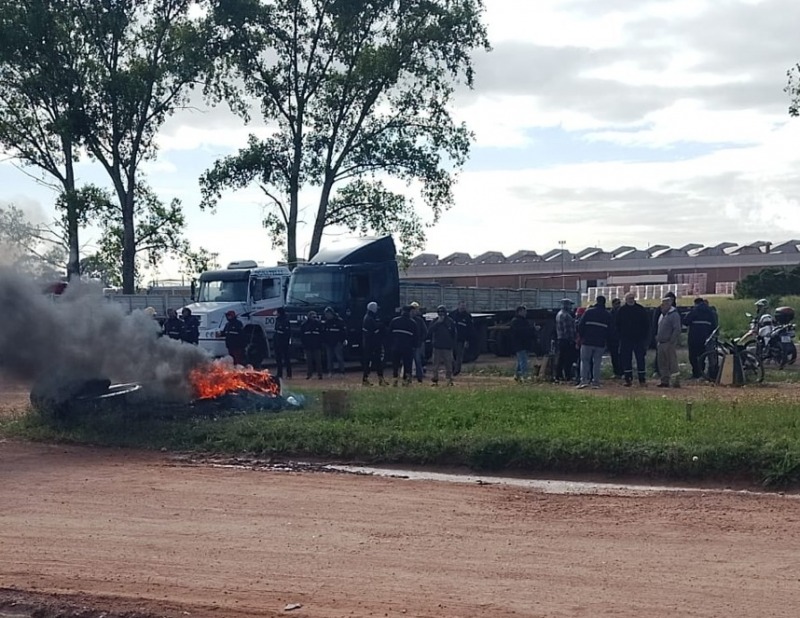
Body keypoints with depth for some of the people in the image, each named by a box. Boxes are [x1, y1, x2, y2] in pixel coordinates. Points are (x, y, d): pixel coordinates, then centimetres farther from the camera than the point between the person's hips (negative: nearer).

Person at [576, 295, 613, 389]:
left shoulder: (589, 312, -1)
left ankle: (584, 380, -7)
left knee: (585, 360, 4)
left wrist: (581, 336, 9)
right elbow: (610, 329, 8)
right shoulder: (608, 315, 7)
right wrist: (606, 341, 17)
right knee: (597, 362, 7)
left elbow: (580, 325, -3)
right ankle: (595, 382, 3)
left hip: (587, 342, -2)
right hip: (601, 343, 2)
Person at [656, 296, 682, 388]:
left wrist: (672, 342, -20)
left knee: (672, 363, -7)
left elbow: (677, 330, -17)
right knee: (662, 364, 10)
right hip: (661, 344, 9)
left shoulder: (674, 315, -10)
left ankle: (676, 381, -4)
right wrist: (657, 340, 15)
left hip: (669, 344, -9)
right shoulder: (662, 315, 19)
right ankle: (664, 380, 16)